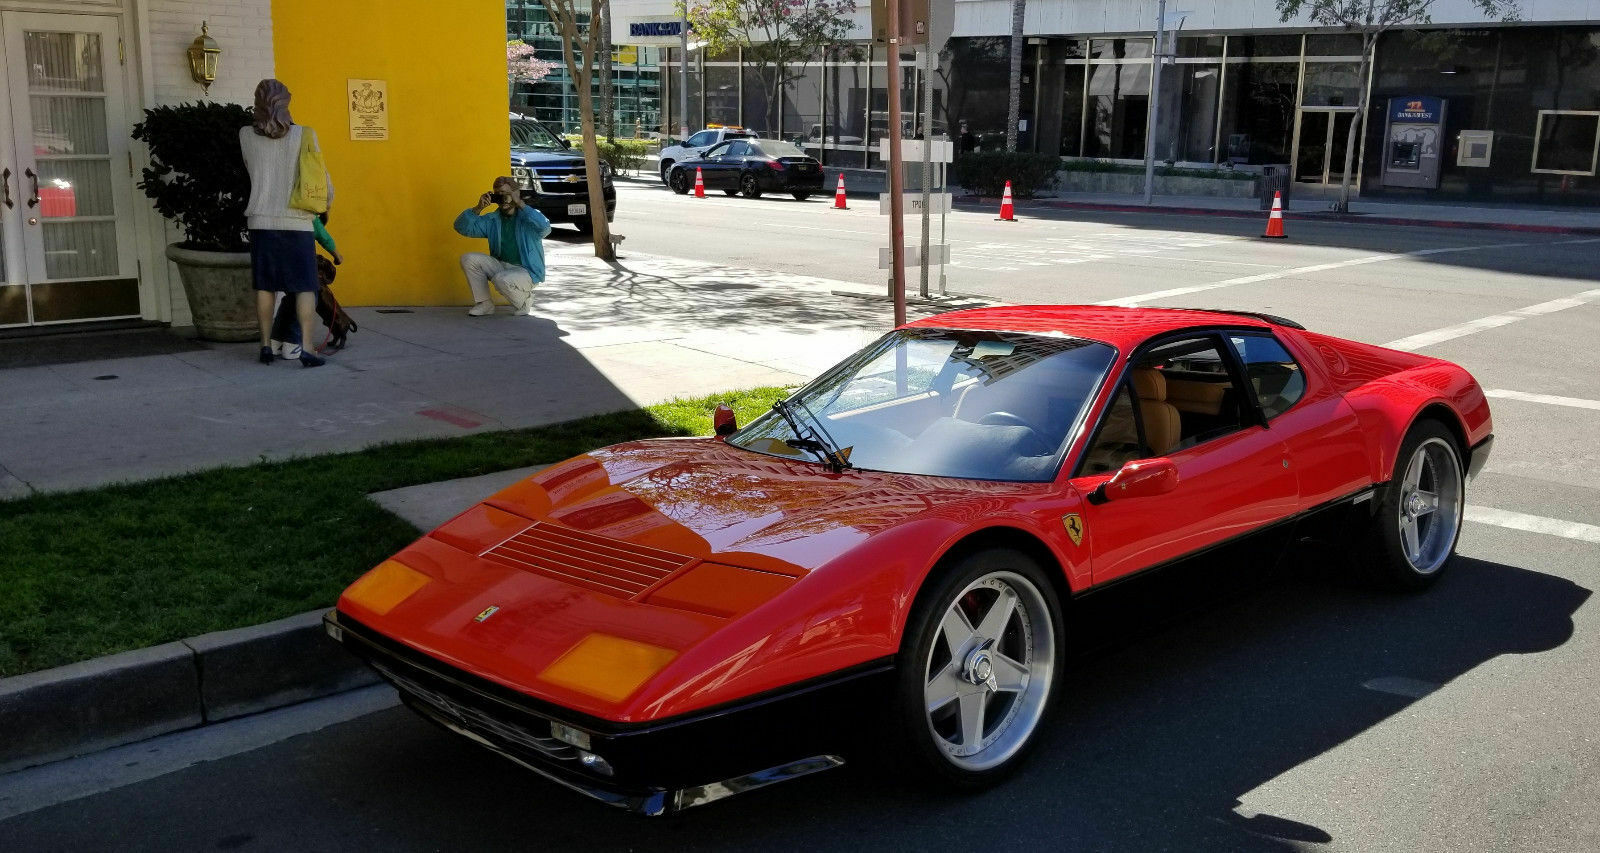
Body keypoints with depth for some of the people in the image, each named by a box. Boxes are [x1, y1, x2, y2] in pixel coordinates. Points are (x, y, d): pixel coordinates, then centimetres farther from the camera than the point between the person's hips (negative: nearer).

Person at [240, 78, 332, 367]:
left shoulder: (246, 135, 1)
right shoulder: (304, 135, -4)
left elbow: (253, 171, 13)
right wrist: (325, 201, 20)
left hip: (261, 221, 2)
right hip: (297, 222, -2)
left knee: (265, 286, 11)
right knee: (305, 287, 0)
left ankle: (266, 346, 15)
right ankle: (306, 348, -8)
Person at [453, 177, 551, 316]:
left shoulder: (527, 217, -9)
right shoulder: (492, 220, 6)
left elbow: (544, 228, -33)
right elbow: (462, 227, 2)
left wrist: (520, 204, -31)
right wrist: (478, 208, -14)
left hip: (527, 272, -6)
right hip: (500, 265, 6)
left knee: (501, 279, -36)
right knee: (468, 259, -10)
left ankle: (525, 300, -2)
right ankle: (484, 304, 0)